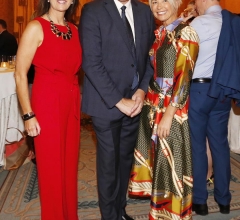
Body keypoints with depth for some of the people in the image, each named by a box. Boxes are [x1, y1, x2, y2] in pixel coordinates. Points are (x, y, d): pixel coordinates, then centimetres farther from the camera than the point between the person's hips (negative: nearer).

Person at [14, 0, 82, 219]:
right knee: (51, 166, 6)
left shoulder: (74, 30, 10)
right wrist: (28, 115, -13)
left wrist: (78, 100, 10)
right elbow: (20, 74, -10)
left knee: (70, 163, 15)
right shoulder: (36, 27, -7)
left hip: (72, 103, 6)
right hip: (47, 102, -6)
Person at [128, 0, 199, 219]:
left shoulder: (185, 33, -10)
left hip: (172, 108, -7)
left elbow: (184, 78, -16)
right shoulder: (158, 33, 12)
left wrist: (168, 114, -19)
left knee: (170, 161, 4)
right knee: (155, 157, 16)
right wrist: (147, 101, 5)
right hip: (152, 105, 7)